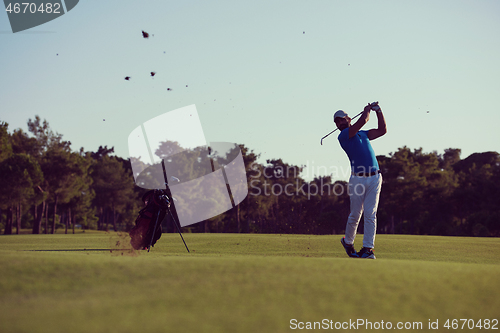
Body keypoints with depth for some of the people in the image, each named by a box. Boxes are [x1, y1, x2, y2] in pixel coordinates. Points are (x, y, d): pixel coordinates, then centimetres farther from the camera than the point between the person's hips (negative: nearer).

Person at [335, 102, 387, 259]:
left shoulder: (363, 134, 20)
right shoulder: (343, 136, -2)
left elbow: (382, 130, 22)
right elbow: (363, 120, -9)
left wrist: (378, 111, 17)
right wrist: (367, 109, 9)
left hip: (375, 178, 4)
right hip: (358, 179, -4)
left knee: (370, 214, -3)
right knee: (355, 215, 3)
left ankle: (368, 248, -3)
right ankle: (348, 242, 26)